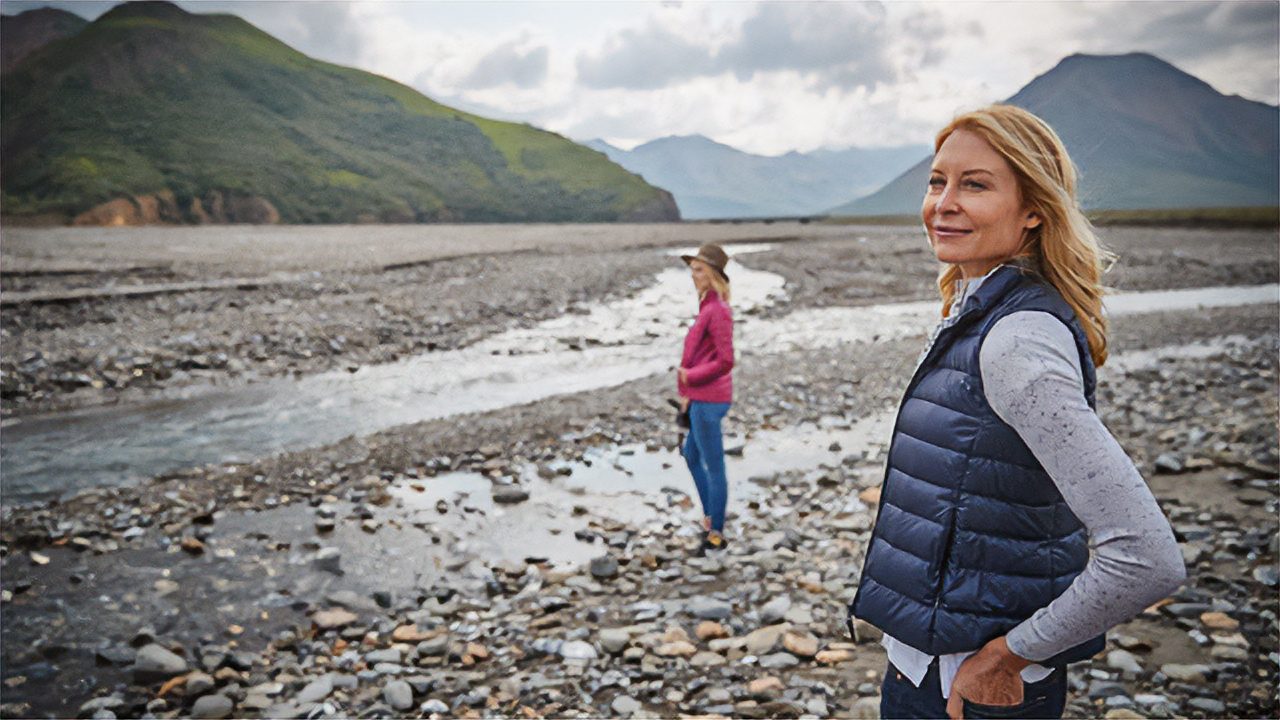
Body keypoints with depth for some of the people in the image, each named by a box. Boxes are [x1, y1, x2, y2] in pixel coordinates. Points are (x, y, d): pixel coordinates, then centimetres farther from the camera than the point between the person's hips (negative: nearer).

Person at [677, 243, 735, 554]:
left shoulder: (718, 311, -18)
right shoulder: (709, 307, 11)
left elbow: (725, 362, -23)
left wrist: (689, 377, -13)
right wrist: (690, 392, 16)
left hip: (708, 401, -10)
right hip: (701, 398, 10)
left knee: (714, 467, 2)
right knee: (691, 456, 24)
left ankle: (717, 535, 16)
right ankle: (709, 517, 38)